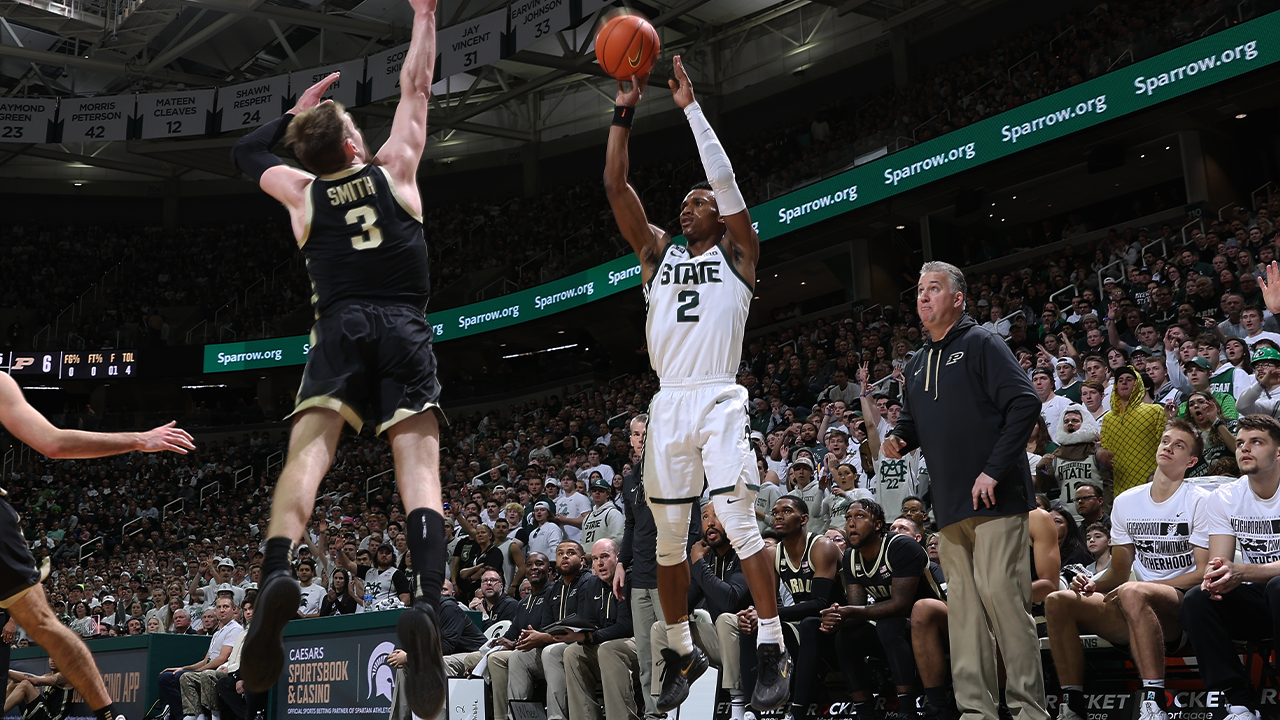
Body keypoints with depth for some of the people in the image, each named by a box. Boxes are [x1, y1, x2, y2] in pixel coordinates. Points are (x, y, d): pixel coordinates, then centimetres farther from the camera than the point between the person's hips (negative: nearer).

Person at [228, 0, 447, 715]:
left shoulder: (302, 193, 17)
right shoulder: (395, 169, 13)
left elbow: (247, 151, 37)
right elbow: (417, 87, 24)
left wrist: (300, 109, 43)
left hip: (341, 328, 1)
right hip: (405, 328, -1)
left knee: (309, 450, -11)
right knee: (419, 464, -12)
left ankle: (278, 574, -39)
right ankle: (429, 602, -34)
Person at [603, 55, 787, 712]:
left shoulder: (736, 252, 9)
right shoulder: (657, 253, 19)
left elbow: (724, 179, -5)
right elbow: (616, 188, 10)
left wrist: (691, 107, -2)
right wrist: (624, 112, 4)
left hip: (718, 400, -4)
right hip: (668, 405, 5)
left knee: (739, 522, -14)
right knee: (668, 537, 7)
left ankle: (773, 649, -9)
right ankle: (684, 651, 21)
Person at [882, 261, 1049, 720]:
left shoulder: (981, 344, -3)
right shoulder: (916, 366, 19)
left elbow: (1025, 403, -13)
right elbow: (912, 421, 29)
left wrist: (994, 470, -18)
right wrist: (898, 439, 4)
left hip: (995, 498, -7)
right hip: (950, 506, 7)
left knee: (999, 592, -12)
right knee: (962, 602, 5)